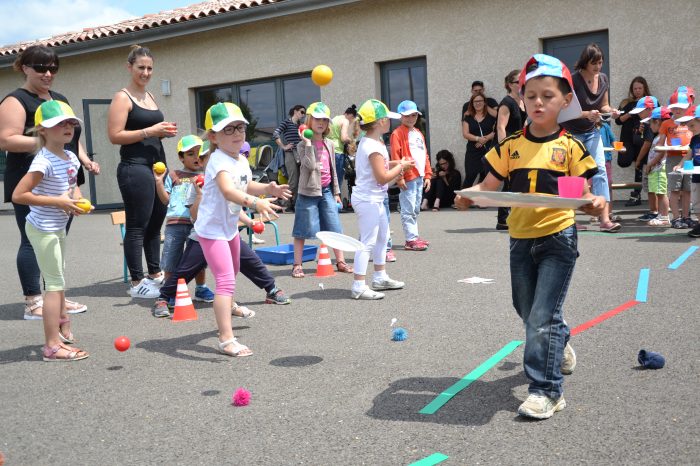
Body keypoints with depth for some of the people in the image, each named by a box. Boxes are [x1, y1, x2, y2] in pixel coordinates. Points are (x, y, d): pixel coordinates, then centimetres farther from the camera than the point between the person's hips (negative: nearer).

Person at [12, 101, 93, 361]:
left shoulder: (71, 158, 4)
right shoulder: (44, 161, -22)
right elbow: (18, 195, -26)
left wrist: (77, 199, -1)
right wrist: (58, 201, -26)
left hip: (58, 228, 9)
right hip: (43, 230, -9)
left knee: (57, 278, 23)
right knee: (55, 283, -6)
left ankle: (61, 322, 42)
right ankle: (53, 346, 0)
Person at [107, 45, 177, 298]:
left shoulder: (150, 96, 18)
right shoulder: (122, 98, -5)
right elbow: (115, 136, -13)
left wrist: (165, 131, 8)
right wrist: (150, 131, -17)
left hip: (158, 166, 8)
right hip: (135, 168, -8)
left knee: (156, 222, 11)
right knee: (137, 226, -4)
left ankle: (155, 274, 22)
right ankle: (137, 283, 2)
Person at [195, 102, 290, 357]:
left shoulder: (242, 160, 3)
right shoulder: (220, 161, -27)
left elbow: (247, 186, 16)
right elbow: (228, 191, -45)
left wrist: (268, 188, -3)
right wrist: (254, 203, -60)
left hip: (230, 226, 10)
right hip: (212, 229, -10)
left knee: (232, 272, 31)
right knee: (225, 280, -18)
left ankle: (228, 306, 59)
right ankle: (226, 339, -19)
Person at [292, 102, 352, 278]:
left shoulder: (330, 144, 11)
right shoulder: (303, 145, -5)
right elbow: (310, 165, -22)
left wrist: (336, 192, 14)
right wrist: (308, 143, -23)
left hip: (327, 191, 5)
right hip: (309, 192, -4)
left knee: (334, 228, 6)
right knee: (303, 230, 1)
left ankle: (340, 261, 15)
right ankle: (297, 265, 8)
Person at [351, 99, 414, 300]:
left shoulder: (369, 142, 11)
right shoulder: (374, 146, -21)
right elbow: (382, 177, -23)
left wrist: (395, 163, 10)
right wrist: (401, 167, -9)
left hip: (374, 199, 11)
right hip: (368, 199, -11)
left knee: (382, 236, 21)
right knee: (368, 242, -9)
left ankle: (380, 277, 32)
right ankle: (359, 287, -7)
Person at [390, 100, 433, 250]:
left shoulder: (418, 133, 19)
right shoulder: (397, 133, -6)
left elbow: (425, 155, 21)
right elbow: (396, 157, -13)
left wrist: (427, 175, 15)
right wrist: (399, 177, -18)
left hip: (419, 176, 8)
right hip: (407, 178, -8)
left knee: (415, 210, 13)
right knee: (408, 210, -6)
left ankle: (414, 236, 20)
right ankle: (411, 239, -5)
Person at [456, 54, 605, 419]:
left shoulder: (569, 147, -4)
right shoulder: (511, 146, 2)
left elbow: (583, 194, -3)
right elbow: (488, 187, 2)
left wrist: (595, 204, -24)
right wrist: (468, 196, -17)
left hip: (558, 237, -4)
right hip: (520, 238, 4)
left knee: (543, 315, -9)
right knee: (529, 313, 18)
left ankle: (546, 389, 2)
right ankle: (560, 347, 48)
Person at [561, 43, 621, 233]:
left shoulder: (603, 79, 1)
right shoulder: (573, 80, -18)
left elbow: (603, 105, 13)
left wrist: (610, 110, -10)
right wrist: (586, 114, -32)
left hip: (592, 132, 5)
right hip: (571, 132, -5)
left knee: (600, 171, -8)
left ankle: (605, 219, -12)